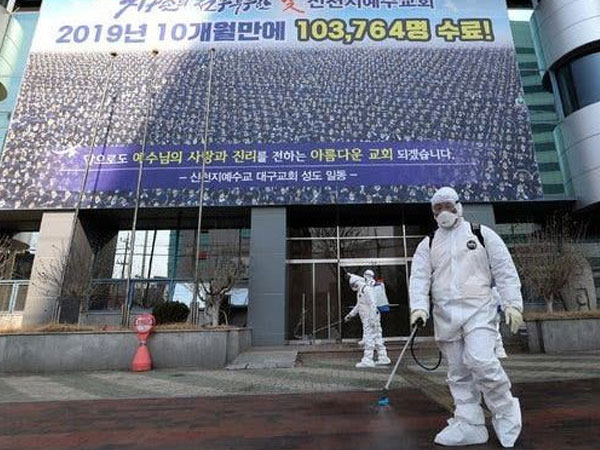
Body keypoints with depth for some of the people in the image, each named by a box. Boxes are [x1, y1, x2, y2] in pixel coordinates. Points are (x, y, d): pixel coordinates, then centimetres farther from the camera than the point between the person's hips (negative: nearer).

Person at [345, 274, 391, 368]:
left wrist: (372, 319, -24)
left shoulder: (366, 290, -16)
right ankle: (383, 358, 18)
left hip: (370, 317, -10)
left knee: (368, 338, -8)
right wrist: (350, 314, 25)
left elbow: (373, 304, -22)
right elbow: (358, 305, 27)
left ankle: (367, 360, -5)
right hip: (366, 318, 10)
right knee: (377, 338, 12)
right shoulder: (360, 291, 17)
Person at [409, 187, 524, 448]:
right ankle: (470, 425, 19)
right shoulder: (427, 245, 11)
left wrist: (513, 303, -6)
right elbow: (419, 278, 1)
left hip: (478, 310, -3)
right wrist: (419, 307, -14)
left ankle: (506, 412, 8)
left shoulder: (481, 234, 5)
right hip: (445, 315, 4)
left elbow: (504, 270, 3)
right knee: (458, 373, 7)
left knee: (480, 361, -18)